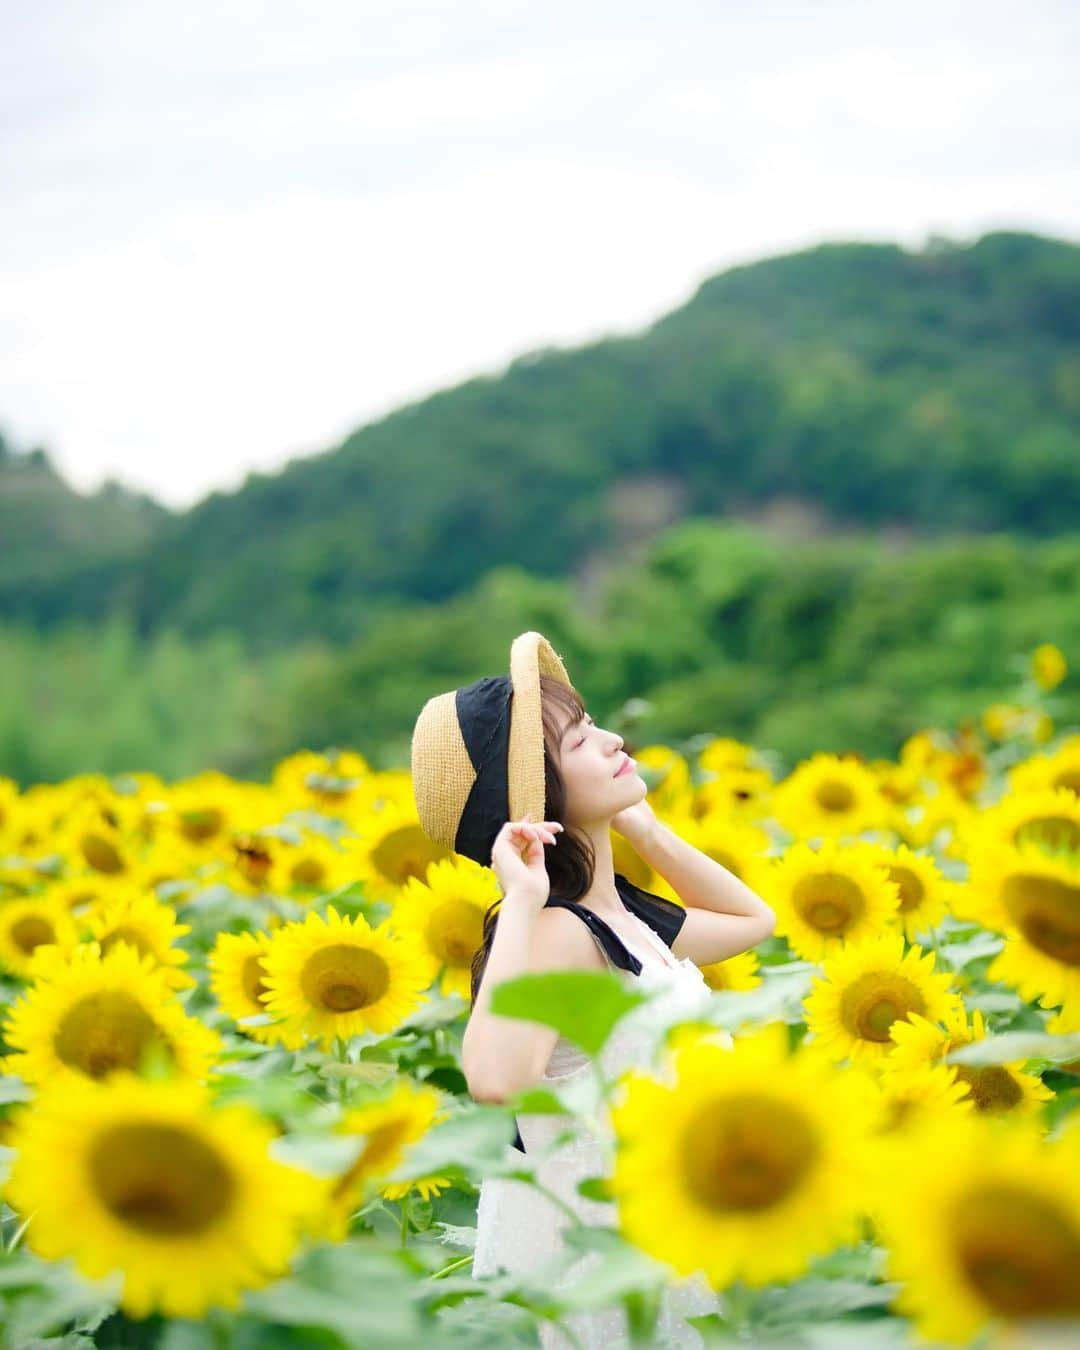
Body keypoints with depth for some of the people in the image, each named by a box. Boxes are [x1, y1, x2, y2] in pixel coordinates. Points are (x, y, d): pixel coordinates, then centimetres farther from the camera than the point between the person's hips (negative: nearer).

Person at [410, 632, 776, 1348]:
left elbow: (753, 919, 23)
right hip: (595, 1265, -9)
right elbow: (498, 1079, -40)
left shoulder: (622, 915, 4)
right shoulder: (559, 933, -22)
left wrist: (645, 830, 12)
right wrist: (521, 902, -33)